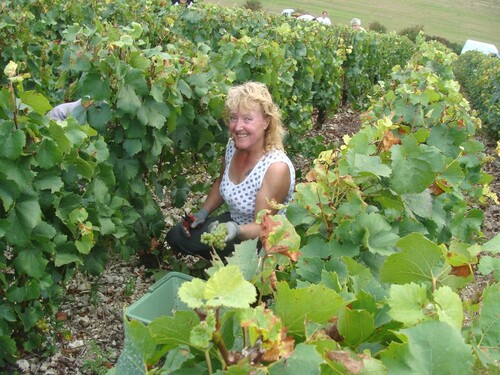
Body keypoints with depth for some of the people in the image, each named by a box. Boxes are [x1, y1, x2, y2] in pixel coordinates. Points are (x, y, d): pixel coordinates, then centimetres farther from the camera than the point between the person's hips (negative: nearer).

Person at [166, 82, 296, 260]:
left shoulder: (277, 168, -31)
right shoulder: (233, 145, -10)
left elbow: (262, 227, -25)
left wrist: (236, 230, -44)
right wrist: (203, 212, 1)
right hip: (233, 222, 7)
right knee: (176, 237, 0)